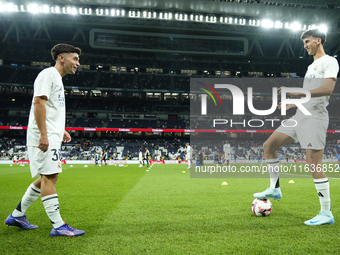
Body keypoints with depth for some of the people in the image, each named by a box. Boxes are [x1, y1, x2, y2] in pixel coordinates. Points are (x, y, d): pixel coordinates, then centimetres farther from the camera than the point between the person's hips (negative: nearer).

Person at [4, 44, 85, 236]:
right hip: (44, 136, -10)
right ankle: (58, 226, -6)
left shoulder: (57, 79, 23)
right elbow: (38, 101, -18)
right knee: (49, 176, -9)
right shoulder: (48, 74, -7)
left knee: (48, 177, 13)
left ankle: (17, 216, 24)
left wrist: (61, 131, 20)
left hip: (51, 137, 10)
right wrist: (44, 134, -24)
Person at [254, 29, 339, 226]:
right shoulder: (311, 66, 23)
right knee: (269, 145, 4)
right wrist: (294, 104, 26)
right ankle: (274, 189, 15)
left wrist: (299, 93, -28)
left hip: (314, 117, -9)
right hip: (300, 116, 9)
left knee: (314, 165, -11)